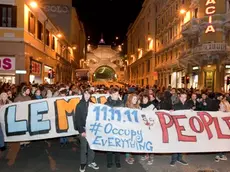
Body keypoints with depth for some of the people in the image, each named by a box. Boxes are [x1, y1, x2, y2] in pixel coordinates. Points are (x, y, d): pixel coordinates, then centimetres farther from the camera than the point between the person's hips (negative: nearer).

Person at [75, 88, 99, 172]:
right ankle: (83, 164, 16)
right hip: (83, 129, -3)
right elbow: (77, 119, -5)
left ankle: (90, 162, 23)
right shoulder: (79, 105, -3)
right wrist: (81, 130, -11)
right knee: (84, 147, 3)